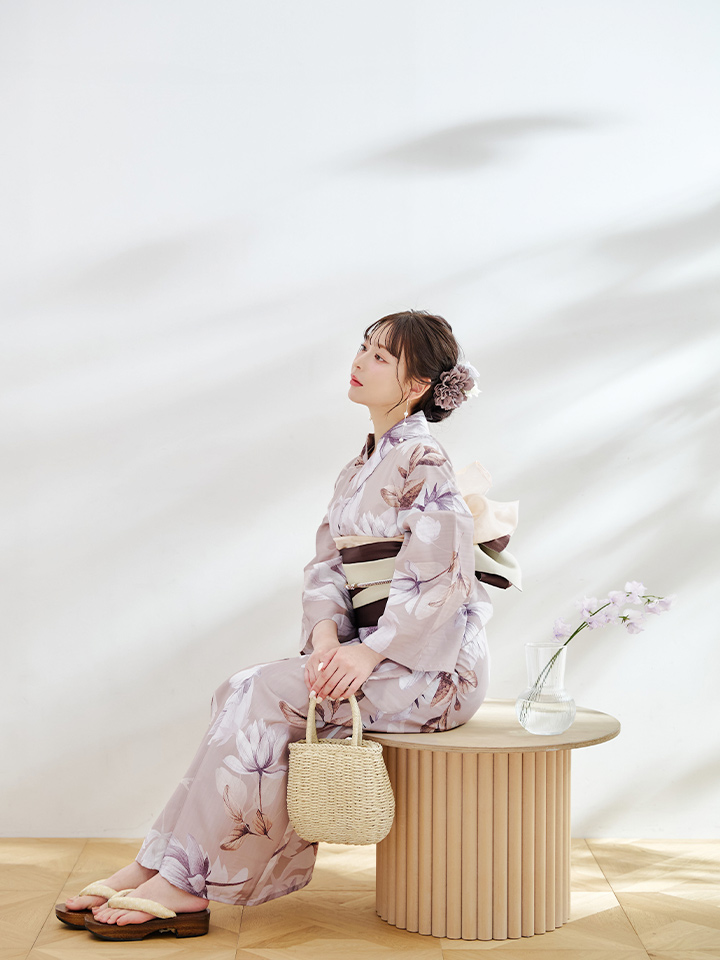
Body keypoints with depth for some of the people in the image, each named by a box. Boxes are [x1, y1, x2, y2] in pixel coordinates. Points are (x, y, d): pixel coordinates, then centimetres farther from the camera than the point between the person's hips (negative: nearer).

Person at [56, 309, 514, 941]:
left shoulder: (423, 462, -11)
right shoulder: (360, 468, 16)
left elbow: (446, 574, -20)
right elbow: (326, 563, 9)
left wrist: (371, 651, -24)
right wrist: (327, 631, -11)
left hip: (430, 666, -7)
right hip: (373, 655, 7)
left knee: (264, 694, -21)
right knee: (244, 694, -12)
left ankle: (182, 882, -16)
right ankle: (158, 871, -15)